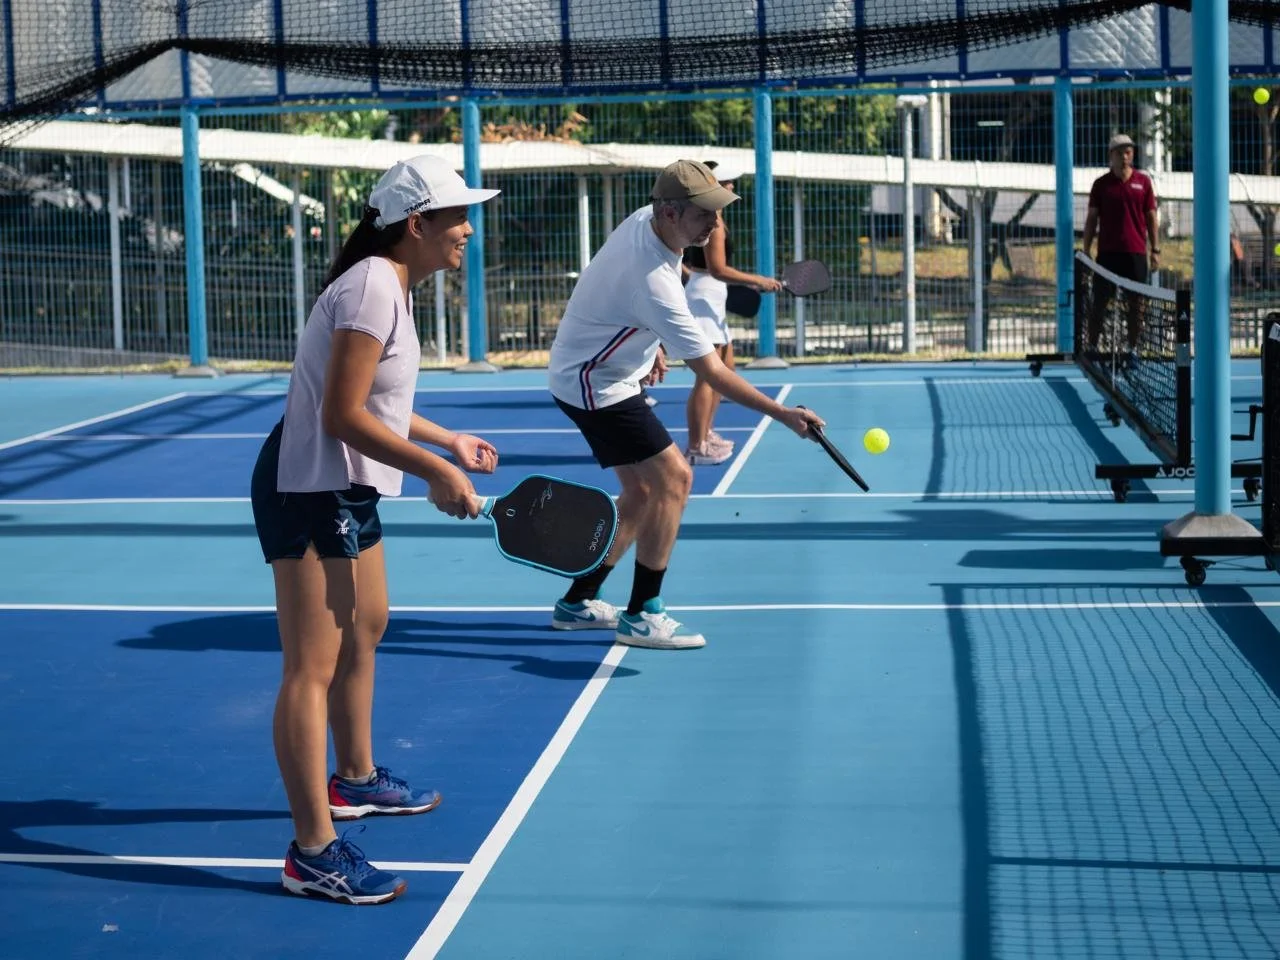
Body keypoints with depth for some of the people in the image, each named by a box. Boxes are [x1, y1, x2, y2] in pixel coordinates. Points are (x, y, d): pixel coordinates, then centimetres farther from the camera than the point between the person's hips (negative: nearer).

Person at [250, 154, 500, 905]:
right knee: (313, 669, -9)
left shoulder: (392, 288, 10)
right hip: (309, 490, -11)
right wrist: (436, 471, -23)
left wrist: (451, 441, 24)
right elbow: (342, 416, -25)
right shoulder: (371, 289, -21)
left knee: (365, 630, 25)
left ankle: (355, 780, 45)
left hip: (348, 489, 11)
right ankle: (314, 852, -6)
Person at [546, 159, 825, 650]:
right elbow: (711, 371, -31)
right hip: (592, 385, -10)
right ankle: (641, 616, -7)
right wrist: (782, 413, -32)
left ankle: (578, 601, 22)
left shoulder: (646, 219, -6)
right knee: (673, 477, -13)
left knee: (641, 489, 13)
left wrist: (650, 346, 16)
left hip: (594, 370, 10)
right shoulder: (654, 283, -33)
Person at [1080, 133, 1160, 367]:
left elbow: (1151, 216, 10)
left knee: (1135, 304, 3)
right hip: (1107, 252, 0)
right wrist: (1086, 250, 1)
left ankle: (1133, 350, 9)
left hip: (1136, 252, 1)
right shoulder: (1101, 184, 5)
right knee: (1099, 303, 0)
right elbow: (1091, 218, 7)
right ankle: (1092, 348, 7)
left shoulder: (1143, 181, 7)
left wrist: (1155, 249, 4)